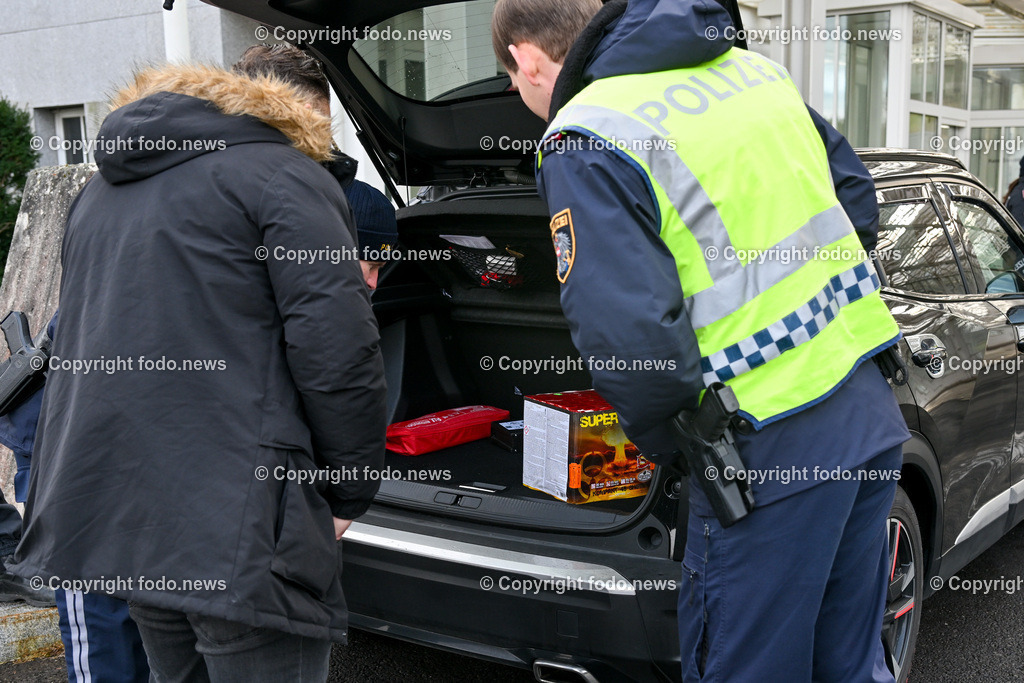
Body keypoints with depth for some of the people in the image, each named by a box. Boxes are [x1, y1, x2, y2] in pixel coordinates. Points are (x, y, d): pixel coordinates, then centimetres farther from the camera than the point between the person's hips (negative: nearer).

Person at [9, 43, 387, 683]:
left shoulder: (103, 188, 21)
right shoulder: (287, 178, -6)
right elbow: (337, 349, -16)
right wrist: (349, 495, -6)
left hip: (106, 507, 8)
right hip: (237, 526, -8)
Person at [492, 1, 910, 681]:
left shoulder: (584, 143, -13)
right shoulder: (750, 66, 11)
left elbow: (630, 333, -23)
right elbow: (857, 196, 20)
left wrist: (659, 438, -4)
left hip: (776, 448, -8)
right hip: (872, 413, 8)